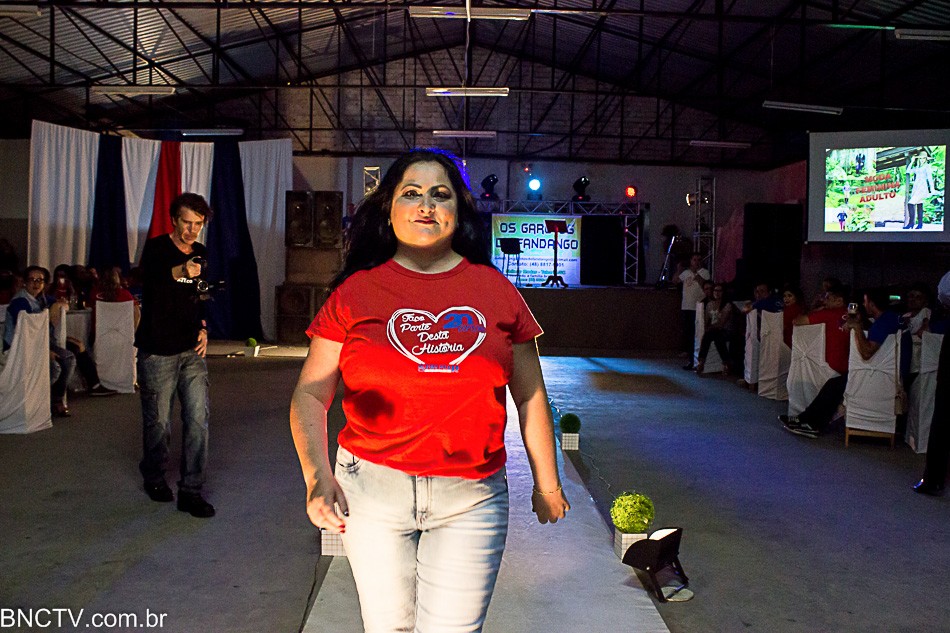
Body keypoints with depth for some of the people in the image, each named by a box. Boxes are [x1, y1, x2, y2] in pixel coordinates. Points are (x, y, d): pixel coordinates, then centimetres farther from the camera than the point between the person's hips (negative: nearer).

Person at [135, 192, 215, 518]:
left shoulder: (201, 254, 9)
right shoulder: (156, 248, -8)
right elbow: (150, 278, -31)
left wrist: (203, 328, 6)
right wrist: (181, 271, -52)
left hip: (191, 351, 4)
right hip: (157, 351, -4)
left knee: (198, 418, -2)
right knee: (158, 421, 6)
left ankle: (191, 490, 5)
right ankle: (154, 478, 31)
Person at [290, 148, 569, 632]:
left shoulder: (495, 290, 3)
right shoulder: (356, 292, -1)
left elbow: (530, 396, 9)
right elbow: (310, 395, -2)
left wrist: (546, 483, 13)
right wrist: (318, 475, -18)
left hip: (471, 499, 0)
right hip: (372, 490, 0)